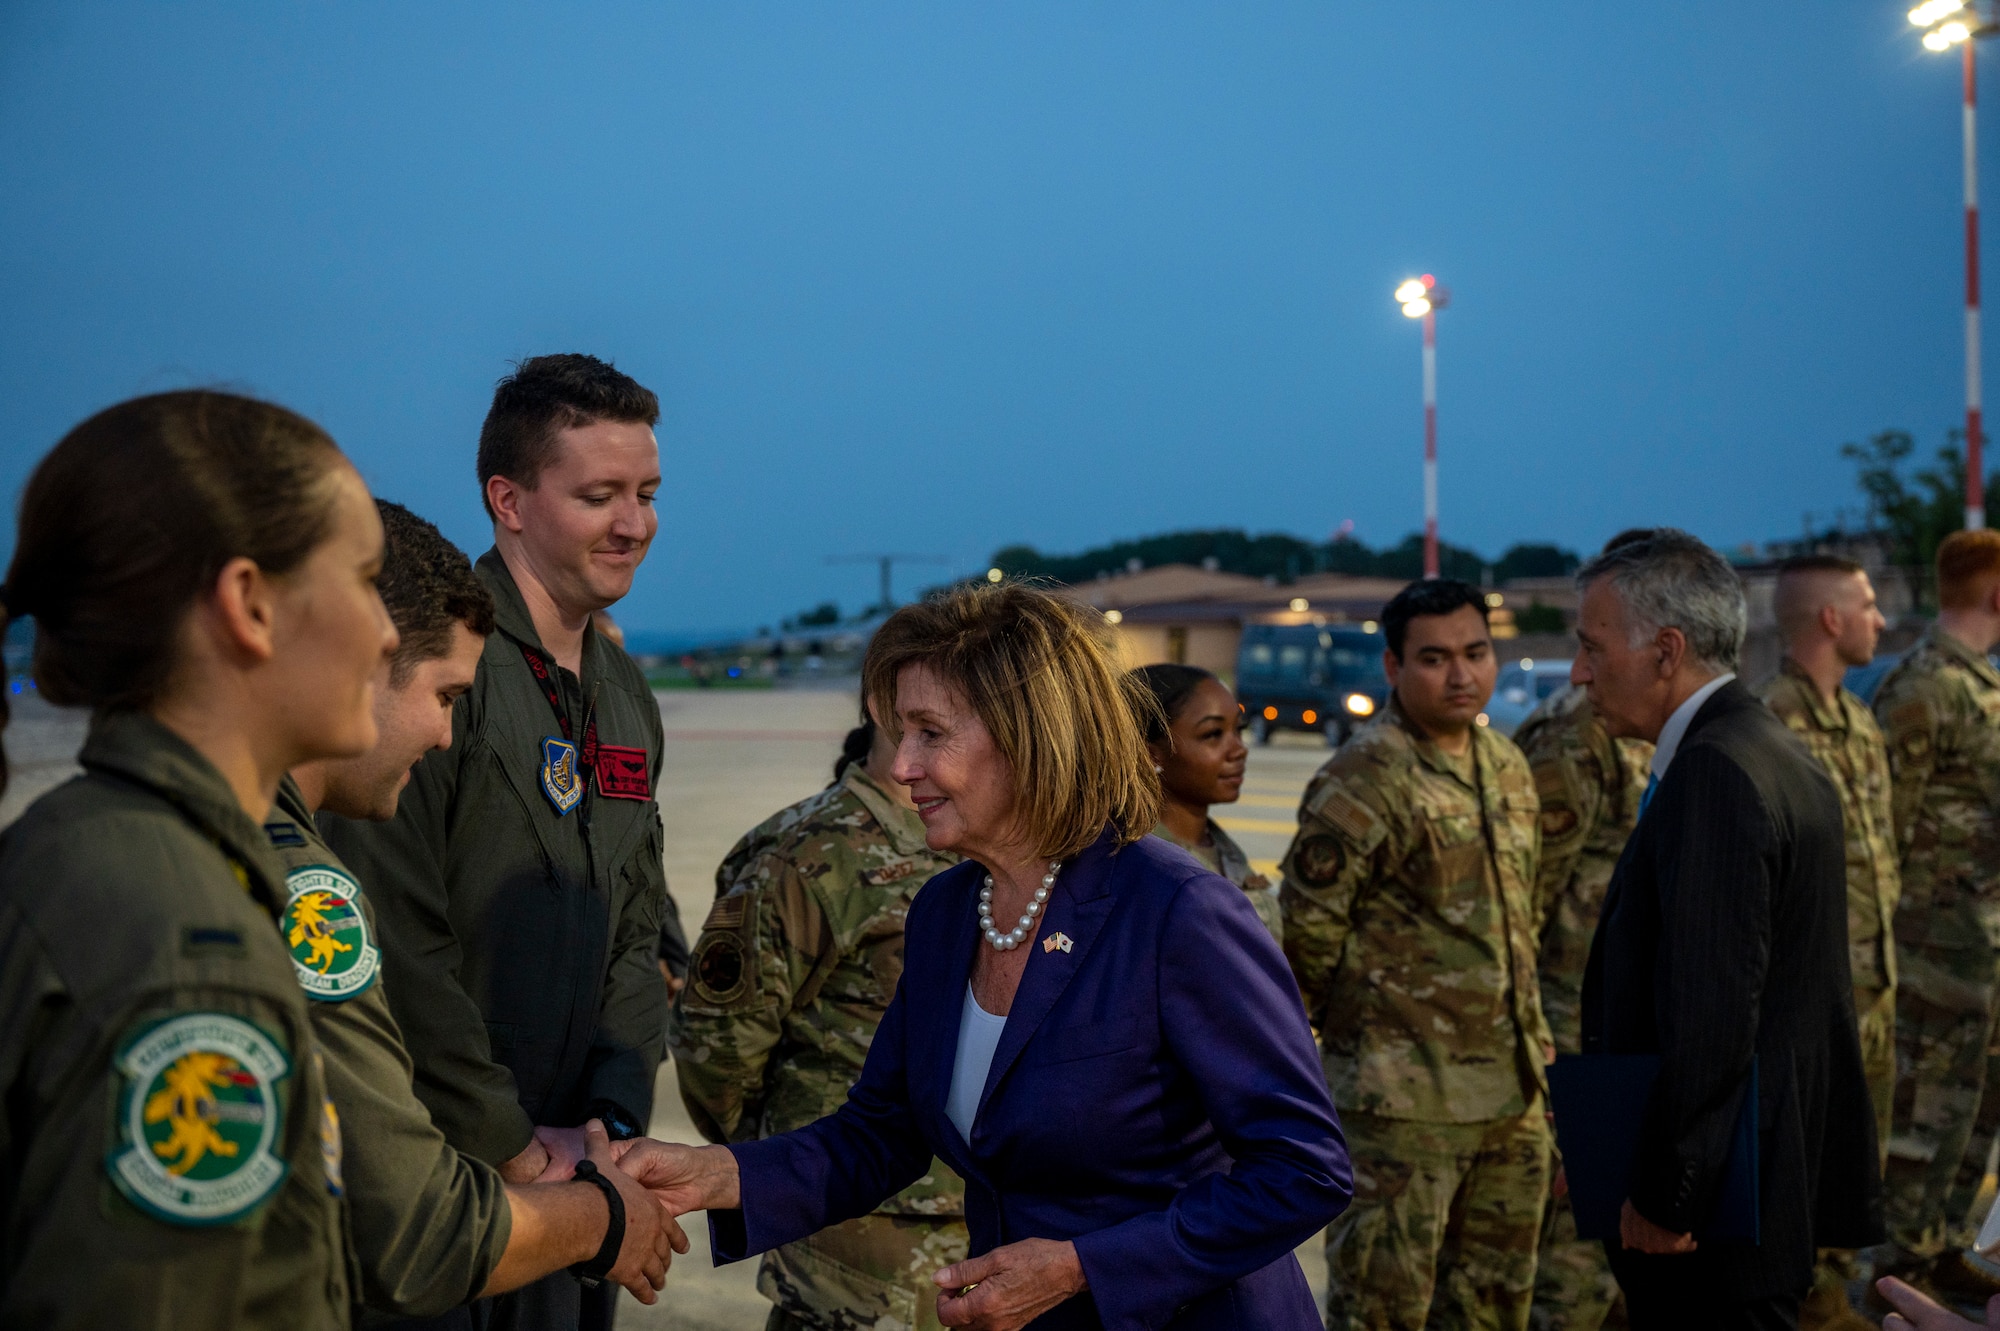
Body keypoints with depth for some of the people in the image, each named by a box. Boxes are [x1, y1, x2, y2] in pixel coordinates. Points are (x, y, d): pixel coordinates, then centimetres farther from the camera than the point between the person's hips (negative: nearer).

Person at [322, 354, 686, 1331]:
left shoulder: (625, 696, 11)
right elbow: (395, 947, -21)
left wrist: (614, 1120, 1)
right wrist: (515, 1150, -15)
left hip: (559, 1175, 7)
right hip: (420, 1175, -7)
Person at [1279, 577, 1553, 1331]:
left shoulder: (1508, 767, 11)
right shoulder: (1365, 780, -15)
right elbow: (1309, 930, -15)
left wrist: (1532, 1052, 17)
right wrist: (1372, 1029, -3)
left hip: (1514, 1094, 8)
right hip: (1405, 1098, -8)